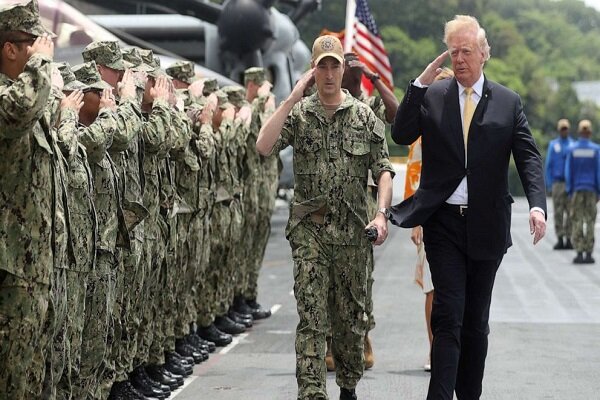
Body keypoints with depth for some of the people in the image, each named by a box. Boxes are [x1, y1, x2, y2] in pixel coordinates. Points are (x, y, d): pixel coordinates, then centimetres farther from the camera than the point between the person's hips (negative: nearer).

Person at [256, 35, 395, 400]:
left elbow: (383, 170, 4)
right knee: (311, 316, -7)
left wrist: (382, 213, -11)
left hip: (353, 229, 1)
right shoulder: (298, 114, 3)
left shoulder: (365, 116, 5)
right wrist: (292, 98, -13)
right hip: (310, 228, -1)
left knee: (352, 315, 10)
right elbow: (264, 147, -13)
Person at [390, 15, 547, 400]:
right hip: (444, 223, -1)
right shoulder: (432, 96, 3)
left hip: (486, 225, 1)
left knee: (476, 320, 11)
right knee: (448, 316, -8)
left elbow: (529, 158, -2)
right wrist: (420, 83, -14)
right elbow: (402, 136, -8)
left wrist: (538, 205, -18)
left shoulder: (508, 102, 3)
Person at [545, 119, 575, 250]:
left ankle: (568, 240, 5)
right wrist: (549, 185, -2)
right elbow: (548, 165, 5)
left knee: (571, 213, 0)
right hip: (557, 183, 0)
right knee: (558, 213, -2)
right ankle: (560, 240, 2)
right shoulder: (553, 145, 6)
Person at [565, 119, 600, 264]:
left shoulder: (572, 149, -2)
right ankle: (588, 254, 1)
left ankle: (579, 254, -4)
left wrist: (569, 192, 1)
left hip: (577, 190, 0)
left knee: (577, 222, 2)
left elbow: (568, 172, -4)